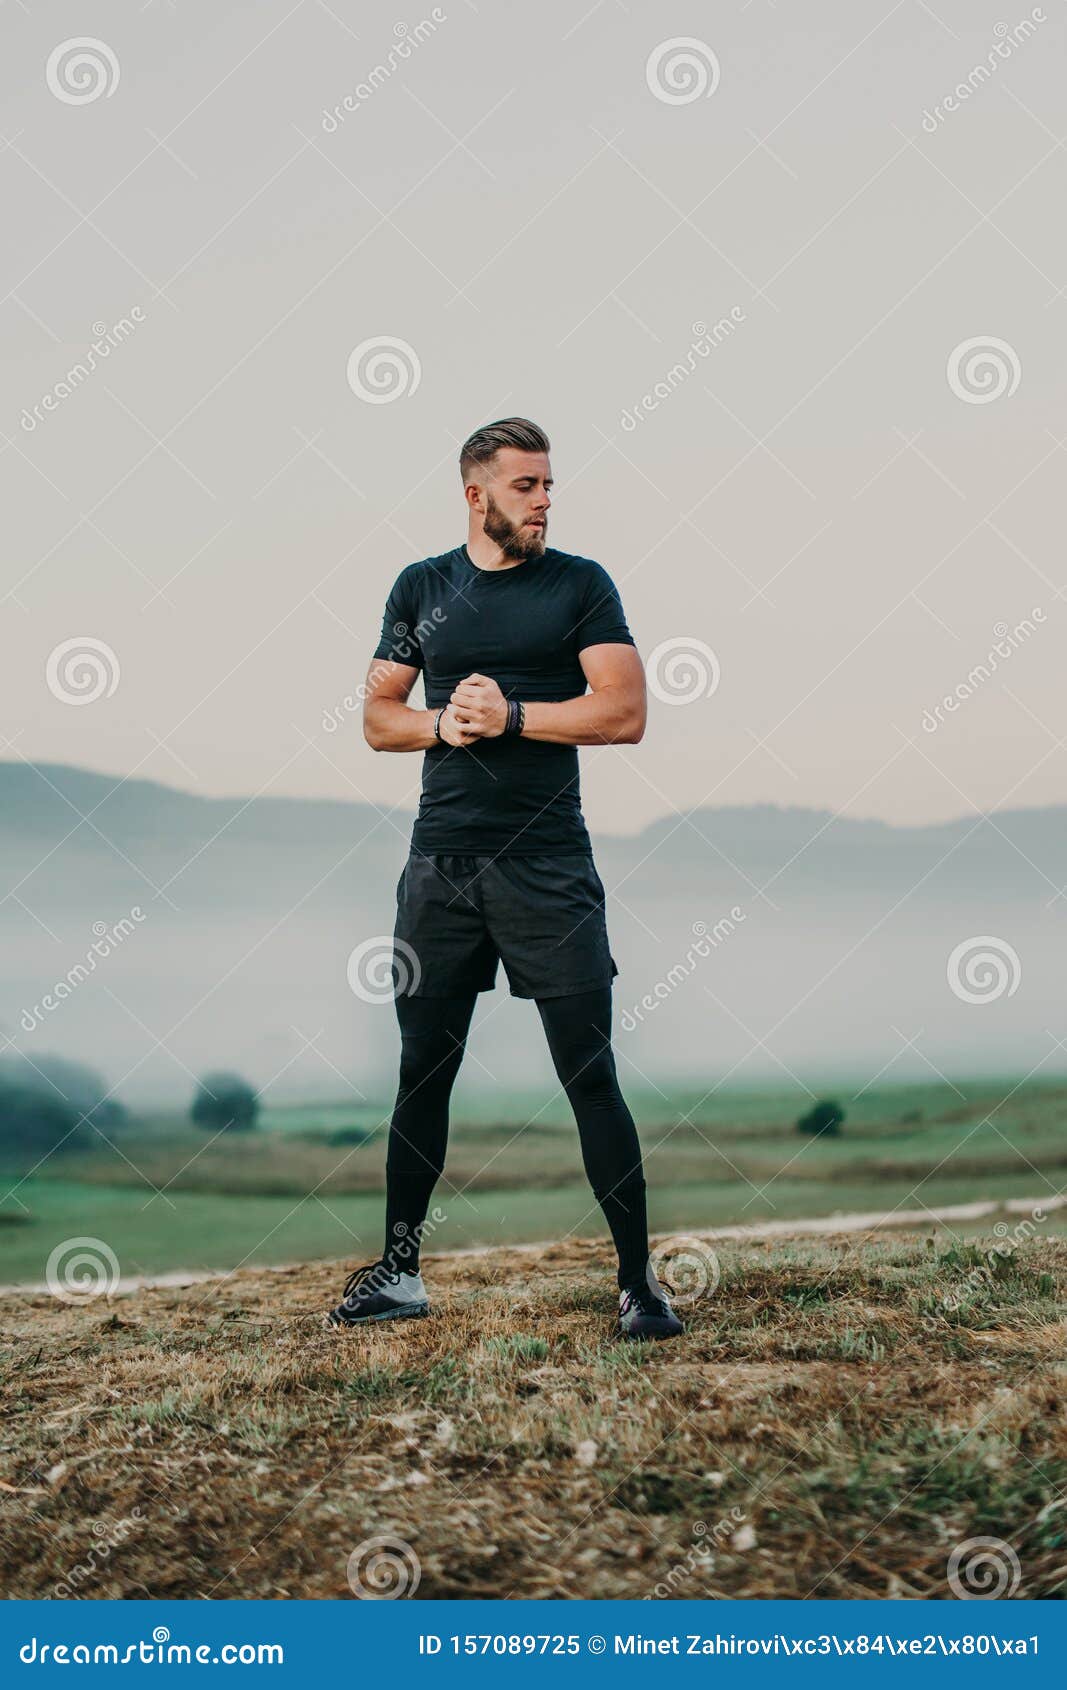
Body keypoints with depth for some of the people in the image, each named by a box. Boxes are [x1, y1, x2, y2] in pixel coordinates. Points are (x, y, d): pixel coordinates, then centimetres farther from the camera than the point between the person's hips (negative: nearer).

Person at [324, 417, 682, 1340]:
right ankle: (399, 1271, 22)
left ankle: (640, 1280, 4)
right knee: (423, 1069, 10)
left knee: (591, 1073, -4)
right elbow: (378, 716, 12)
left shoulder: (579, 584, 2)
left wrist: (509, 715, -13)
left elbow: (624, 711, -7)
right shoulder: (422, 588, 11)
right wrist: (442, 724, -7)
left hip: (547, 866, -3)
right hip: (441, 862, 3)